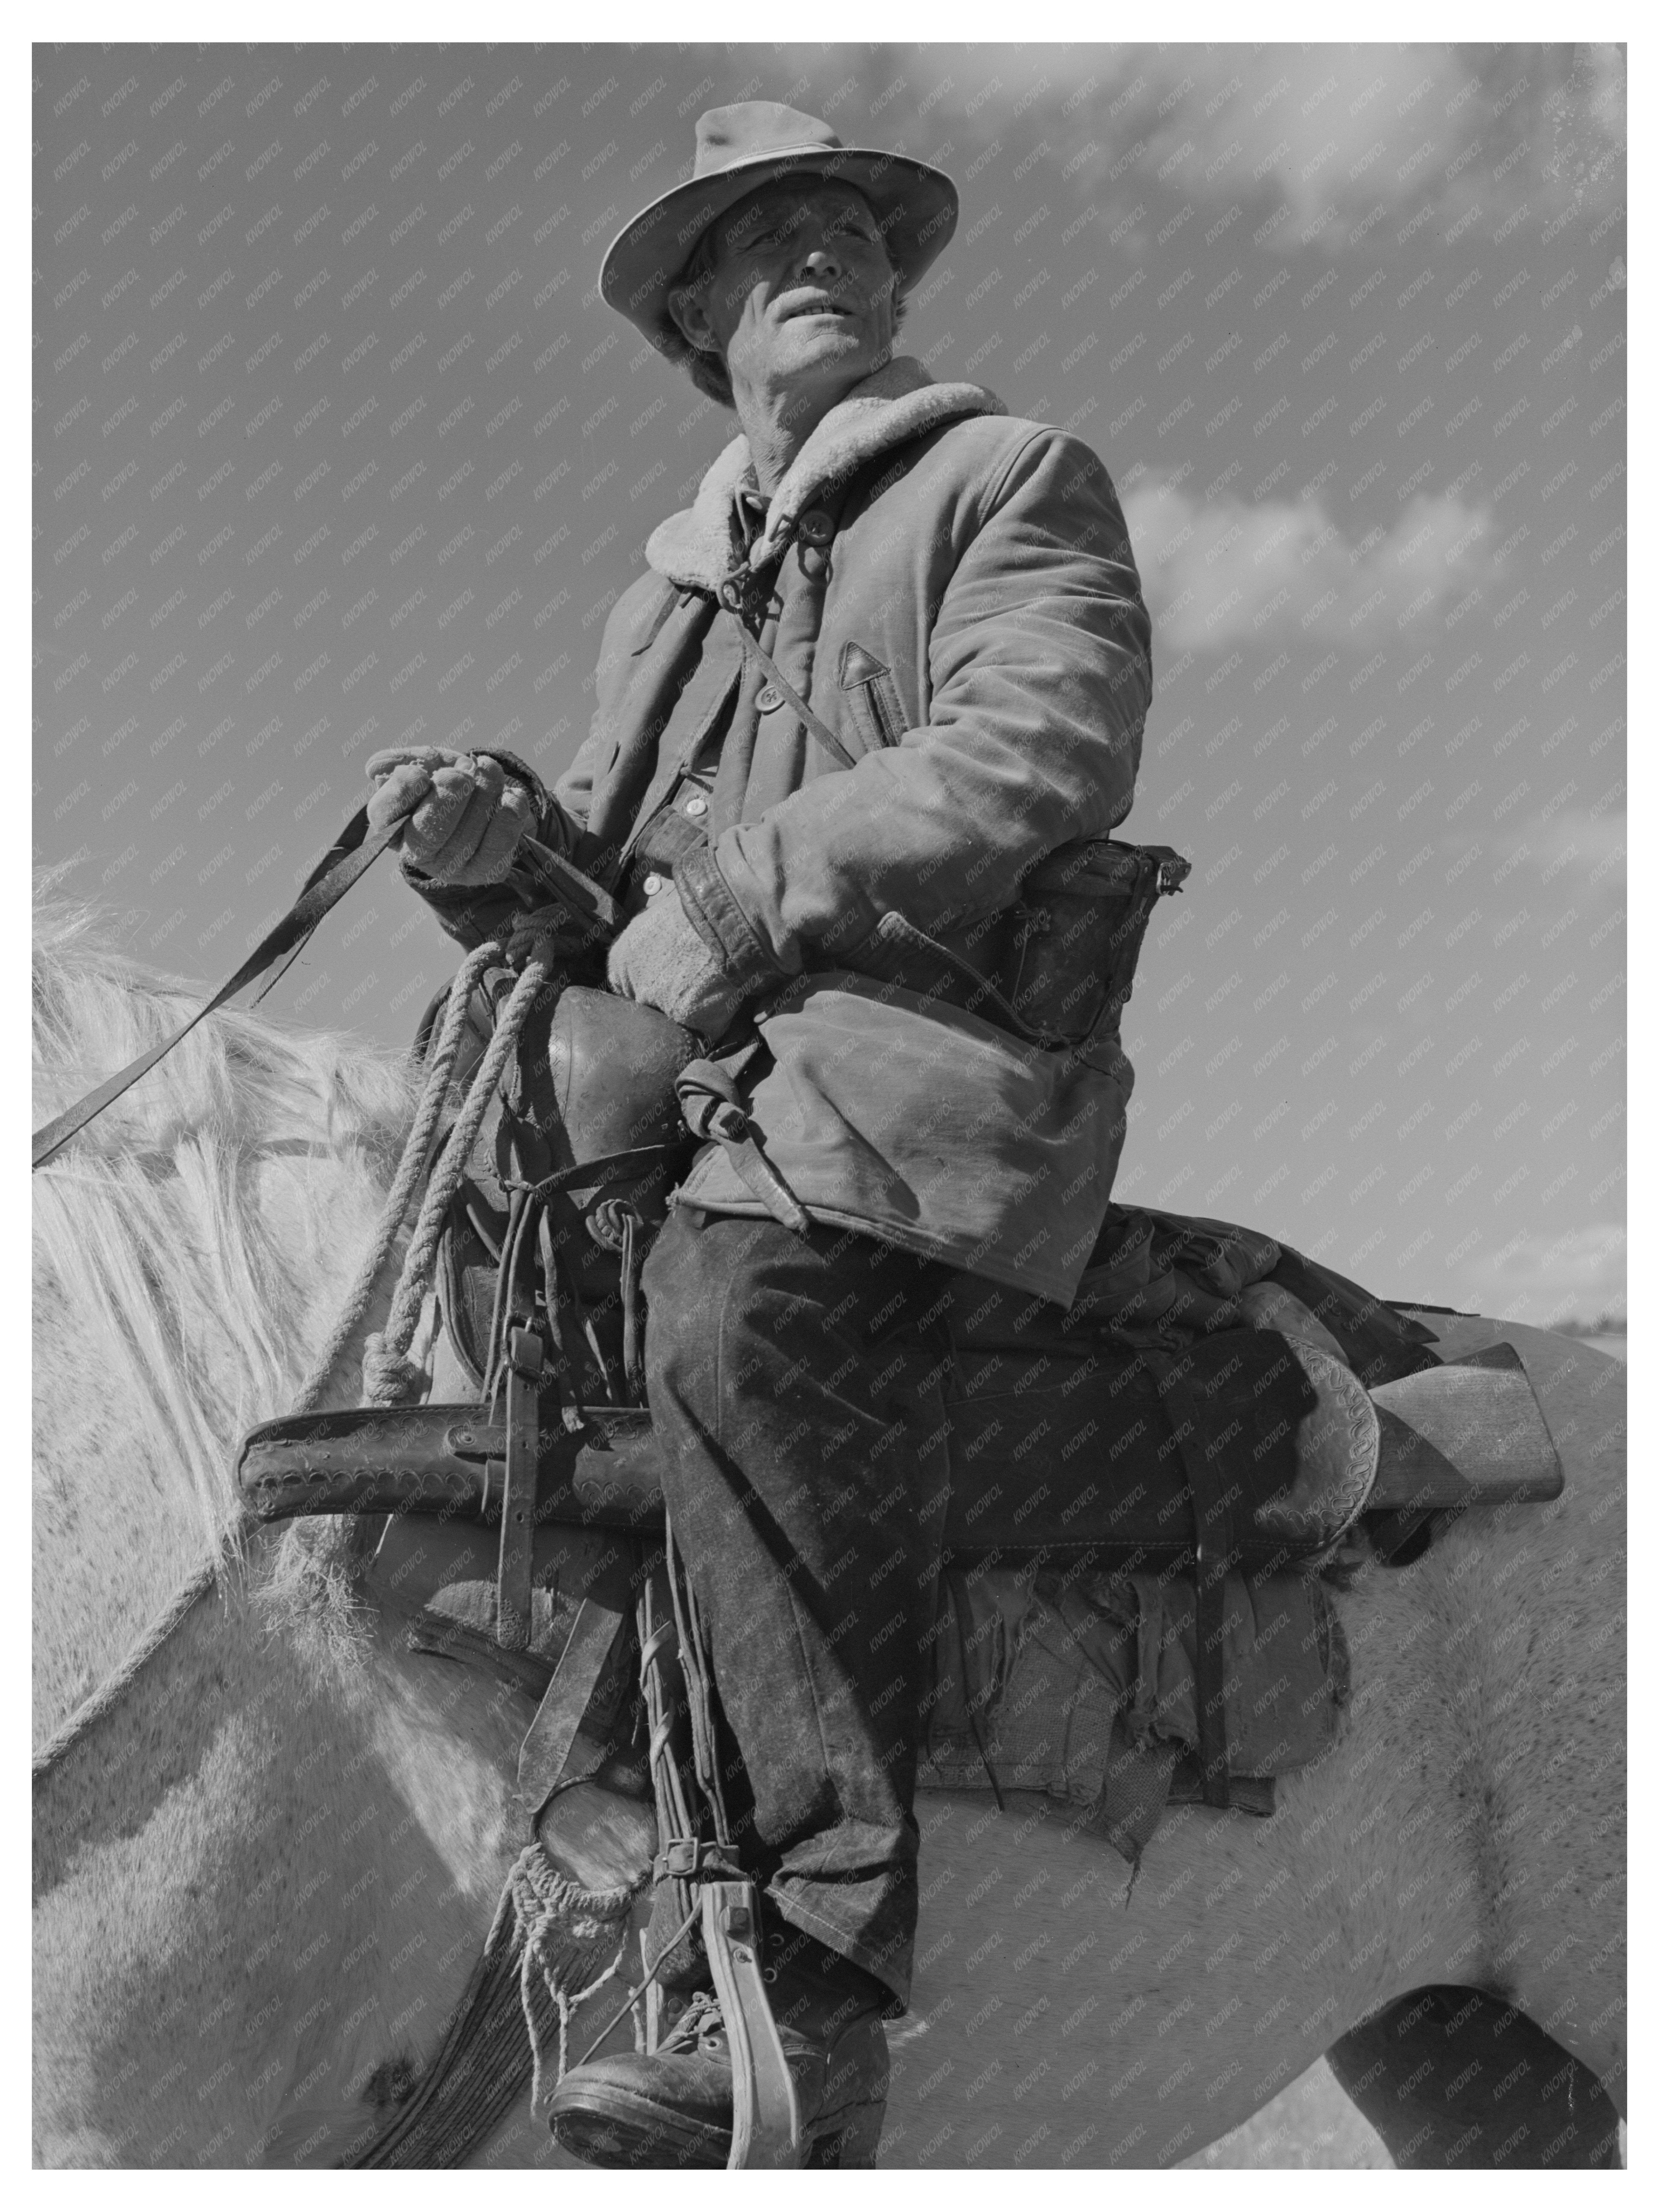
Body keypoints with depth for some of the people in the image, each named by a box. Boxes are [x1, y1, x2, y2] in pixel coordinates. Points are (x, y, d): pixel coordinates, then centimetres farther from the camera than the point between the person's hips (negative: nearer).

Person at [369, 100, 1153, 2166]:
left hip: (941, 1023, -8)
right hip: (701, 1054, 8)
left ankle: (821, 1969, -33)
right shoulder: (679, 568, 26)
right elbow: (621, 852, 22)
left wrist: (732, 901, -15)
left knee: (741, 1296, -34)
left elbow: (1040, 753, -10)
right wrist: (506, 835, -3)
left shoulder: (1010, 477, 8)